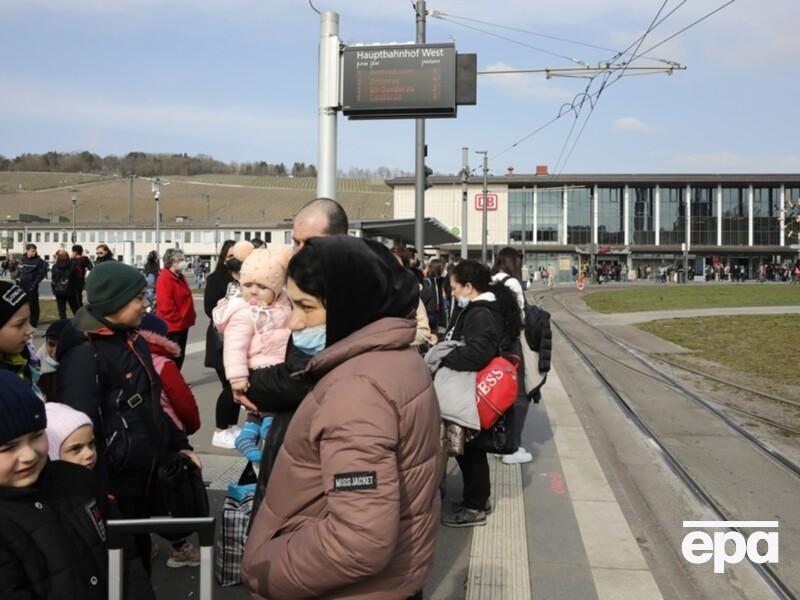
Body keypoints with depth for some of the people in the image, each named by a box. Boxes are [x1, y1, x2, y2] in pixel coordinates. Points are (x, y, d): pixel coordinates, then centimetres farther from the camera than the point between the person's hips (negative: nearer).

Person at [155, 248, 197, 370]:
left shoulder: (179, 277, 14)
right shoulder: (165, 279, -18)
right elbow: (166, 306, -24)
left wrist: (187, 318, 14)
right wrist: (178, 319, -18)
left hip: (182, 325, 10)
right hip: (172, 326, -10)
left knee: (179, 356, 16)